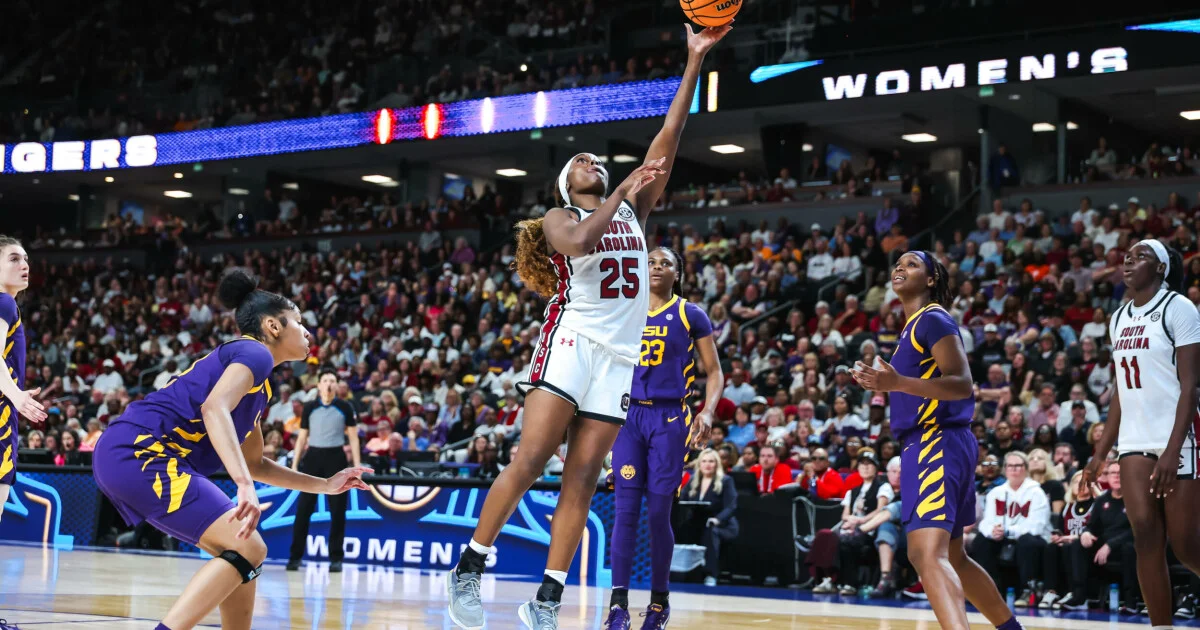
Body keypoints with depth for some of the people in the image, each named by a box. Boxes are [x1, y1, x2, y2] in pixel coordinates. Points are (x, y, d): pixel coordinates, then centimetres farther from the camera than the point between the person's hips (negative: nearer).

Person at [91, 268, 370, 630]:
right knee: (248, 549, -13)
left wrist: (325, 485, 29)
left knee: (239, 552, 15)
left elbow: (253, 463, 34)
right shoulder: (254, 353, -4)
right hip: (139, 452, -10)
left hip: (128, 456, 10)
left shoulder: (257, 383, 25)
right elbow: (214, 409, -24)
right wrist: (245, 486, -34)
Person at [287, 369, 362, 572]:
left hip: (336, 458, -1)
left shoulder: (345, 408, 2)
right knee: (303, 509, -1)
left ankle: (335, 558, 8)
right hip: (313, 457, 1)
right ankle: (295, 556, 6)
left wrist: (357, 464, -4)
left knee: (337, 511, 1)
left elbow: (353, 438, 4)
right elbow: (302, 438, 10)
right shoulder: (310, 408, 5)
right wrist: (294, 465, 4)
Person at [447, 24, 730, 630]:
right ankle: (468, 569, -5)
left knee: (581, 479, -1)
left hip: (620, 354, 4)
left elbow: (667, 139, 12)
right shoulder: (559, 217, 8)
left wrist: (694, 64, 6)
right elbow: (579, 242, -18)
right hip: (572, 341, -4)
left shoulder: (633, 210, 19)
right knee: (528, 460, -13)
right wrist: (625, 189, -14)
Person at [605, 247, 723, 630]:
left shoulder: (691, 315, 4)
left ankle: (660, 599, 14)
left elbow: (714, 372, 3)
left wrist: (708, 412, -13)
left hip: (669, 419, -2)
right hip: (630, 414, 2)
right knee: (626, 509, -7)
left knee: (658, 513, -2)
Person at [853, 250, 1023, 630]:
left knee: (926, 553, -24)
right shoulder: (913, 325, 20)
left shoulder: (933, 319, -9)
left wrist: (899, 383, -31)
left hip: (937, 444, -11)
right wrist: (885, 384, 20)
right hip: (926, 444, 11)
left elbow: (962, 385, -20)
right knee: (952, 556, 21)